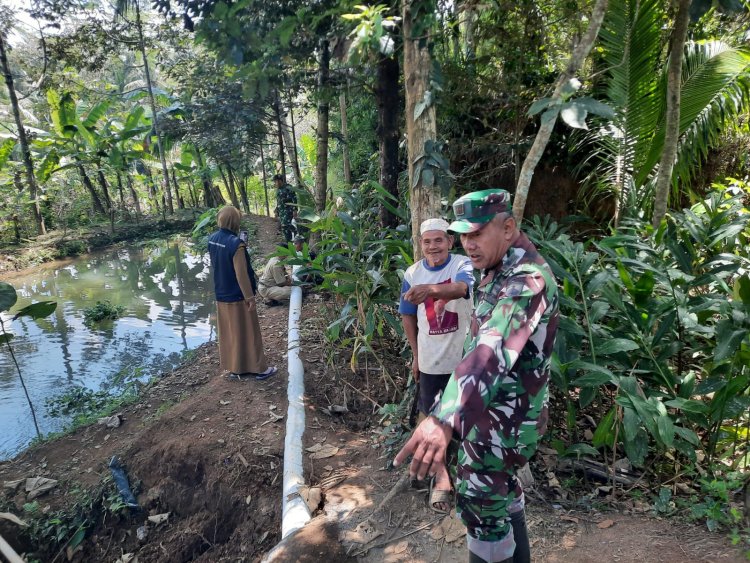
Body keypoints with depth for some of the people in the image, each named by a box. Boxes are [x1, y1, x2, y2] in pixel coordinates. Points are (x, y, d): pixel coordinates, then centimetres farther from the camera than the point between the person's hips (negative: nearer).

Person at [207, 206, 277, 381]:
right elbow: (242, 274, -22)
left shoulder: (212, 239, -1)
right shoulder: (236, 244, -24)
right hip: (238, 296, -7)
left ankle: (234, 368, 26)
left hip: (221, 295, 7)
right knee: (248, 332, 5)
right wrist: (250, 297, -16)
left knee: (229, 333, 16)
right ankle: (259, 368, 16)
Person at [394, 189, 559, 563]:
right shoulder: (500, 269, 5)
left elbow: (492, 351, -45)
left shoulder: (527, 279, -28)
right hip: (493, 407, 10)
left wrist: (443, 418, -57)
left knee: (479, 504, 4)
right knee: (500, 487, 26)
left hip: (505, 417, -10)